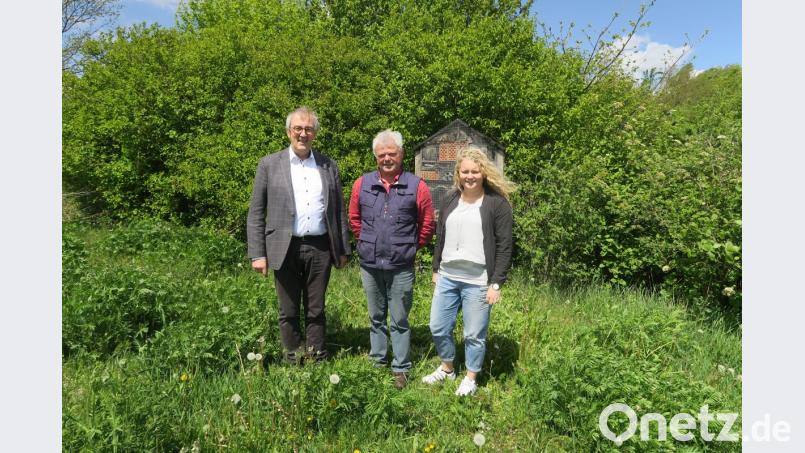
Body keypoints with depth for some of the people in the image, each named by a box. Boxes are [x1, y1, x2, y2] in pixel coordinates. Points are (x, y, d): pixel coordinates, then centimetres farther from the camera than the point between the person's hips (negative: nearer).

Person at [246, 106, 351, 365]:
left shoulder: (329, 166, 9)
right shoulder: (269, 164, 3)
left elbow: (339, 211, 11)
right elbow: (256, 213, 1)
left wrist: (343, 250, 8)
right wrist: (257, 254, -6)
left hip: (320, 248, 1)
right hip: (285, 249, -1)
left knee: (316, 311, 10)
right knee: (289, 312, 9)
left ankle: (318, 362, 22)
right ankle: (293, 362, 23)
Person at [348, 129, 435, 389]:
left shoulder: (416, 187, -6)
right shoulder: (362, 184, 1)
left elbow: (426, 225, 2)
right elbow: (354, 219, 14)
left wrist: (409, 248, 6)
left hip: (401, 268, -3)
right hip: (369, 265, 3)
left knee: (400, 321, 6)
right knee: (376, 318, 17)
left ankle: (401, 369, 18)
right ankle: (377, 361, 31)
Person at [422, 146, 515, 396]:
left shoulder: (497, 203, -8)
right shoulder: (449, 199, 8)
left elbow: (504, 247, -9)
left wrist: (496, 283, -12)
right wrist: (436, 269, 15)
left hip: (478, 282, -5)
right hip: (447, 277, 5)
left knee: (474, 334, 7)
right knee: (438, 328, 13)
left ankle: (471, 378, 29)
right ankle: (447, 368, 37)